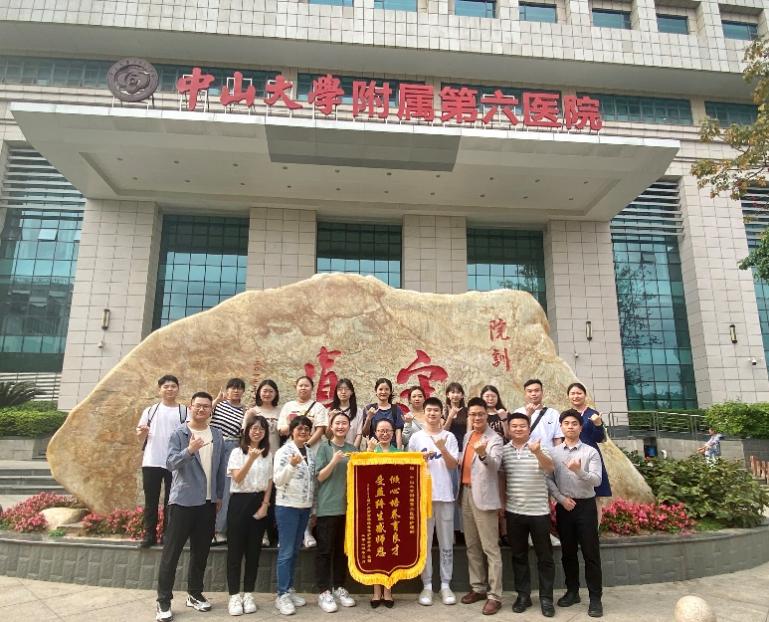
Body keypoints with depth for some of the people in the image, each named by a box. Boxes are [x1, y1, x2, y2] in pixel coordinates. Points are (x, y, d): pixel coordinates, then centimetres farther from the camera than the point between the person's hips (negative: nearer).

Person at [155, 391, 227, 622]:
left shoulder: (217, 435, 6)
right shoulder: (179, 434, -6)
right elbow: (170, 464, -16)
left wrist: (220, 496, 11)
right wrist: (189, 450, -32)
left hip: (208, 501, 4)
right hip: (183, 500, -4)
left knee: (201, 551, 13)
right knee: (172, 551, 0)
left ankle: (195, 594, 27)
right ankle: (164, 601, 10)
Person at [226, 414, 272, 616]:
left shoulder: (268, 454, 8)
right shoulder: (237, 452, -3)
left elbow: (269, 482, 8)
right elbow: (237, 479, -15)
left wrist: (265, 505, -3)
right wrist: (251, 459, -27)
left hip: (259, 503, 3)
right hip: (239, 502, -3)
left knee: (254, 550, 7)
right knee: (235, 550, 0)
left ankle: (248, 595, 17)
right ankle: (234, 596, 9)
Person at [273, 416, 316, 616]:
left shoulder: (310, 453, 9)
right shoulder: (284, 451, -10)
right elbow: (277, 480, -17)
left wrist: (313, 504, 14)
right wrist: (291, 465, -33)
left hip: (305, 507, 6)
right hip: (287, 506, -6)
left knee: (295, 551, 13)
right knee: (286, 551, -3)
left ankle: (290, 590, 23)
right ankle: (282, 595, 5)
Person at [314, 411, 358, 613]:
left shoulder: (353, 449, 10)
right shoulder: (324, 447, -2)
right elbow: (320, 477, -6)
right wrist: (334, 461, -20)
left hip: (348, 505, 4)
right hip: (328, 506, -4)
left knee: (343, 549, 11)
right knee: (325, 549, 1)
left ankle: (339, 587, 23)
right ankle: (323, 591, 9)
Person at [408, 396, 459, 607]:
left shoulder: (449, 437, 3)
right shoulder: (416, 437, 3)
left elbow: (453, 466, -4)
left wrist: (443, 449, -19)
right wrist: (421, 458, -12)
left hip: (444, 495, 0)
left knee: (446, 543, 7)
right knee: (424, 542, 6)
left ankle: (445, 585, 17)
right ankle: (427, 586, 16)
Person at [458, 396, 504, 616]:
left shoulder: (495, 438, -10)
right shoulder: (467, 436, 12)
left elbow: (495, 465, -27)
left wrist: (484, 454, -44)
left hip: (483, 495, -7)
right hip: (466, 493, 7)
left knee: (490, 548, -3)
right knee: (472, 545, 14)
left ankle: (494, 595, 4)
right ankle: (478, 587, 26)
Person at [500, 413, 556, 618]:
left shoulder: (538, 447, -6)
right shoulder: (504, 451, 2)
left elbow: (550, 468, -23)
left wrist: (537, 453, -41)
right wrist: (502, 504, 8)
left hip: (539, 511, -2)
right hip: (513, 512, 3)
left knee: (544, 556, 7)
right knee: (519, 555, 12)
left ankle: (546, 598, 18)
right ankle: (523, 595, 24)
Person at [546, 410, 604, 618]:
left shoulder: (591, 452, -4)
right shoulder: (553, 452, 3)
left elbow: (597, 480, -12)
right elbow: (548, 480, 1)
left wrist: (579, 471, -28)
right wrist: (561, 498, -10)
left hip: (586, 506, -2)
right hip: (564, 506, 3)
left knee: (591, 553, 1)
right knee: (568, 552, 13)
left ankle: (595, 598, 11)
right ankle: (572, 591, 27)